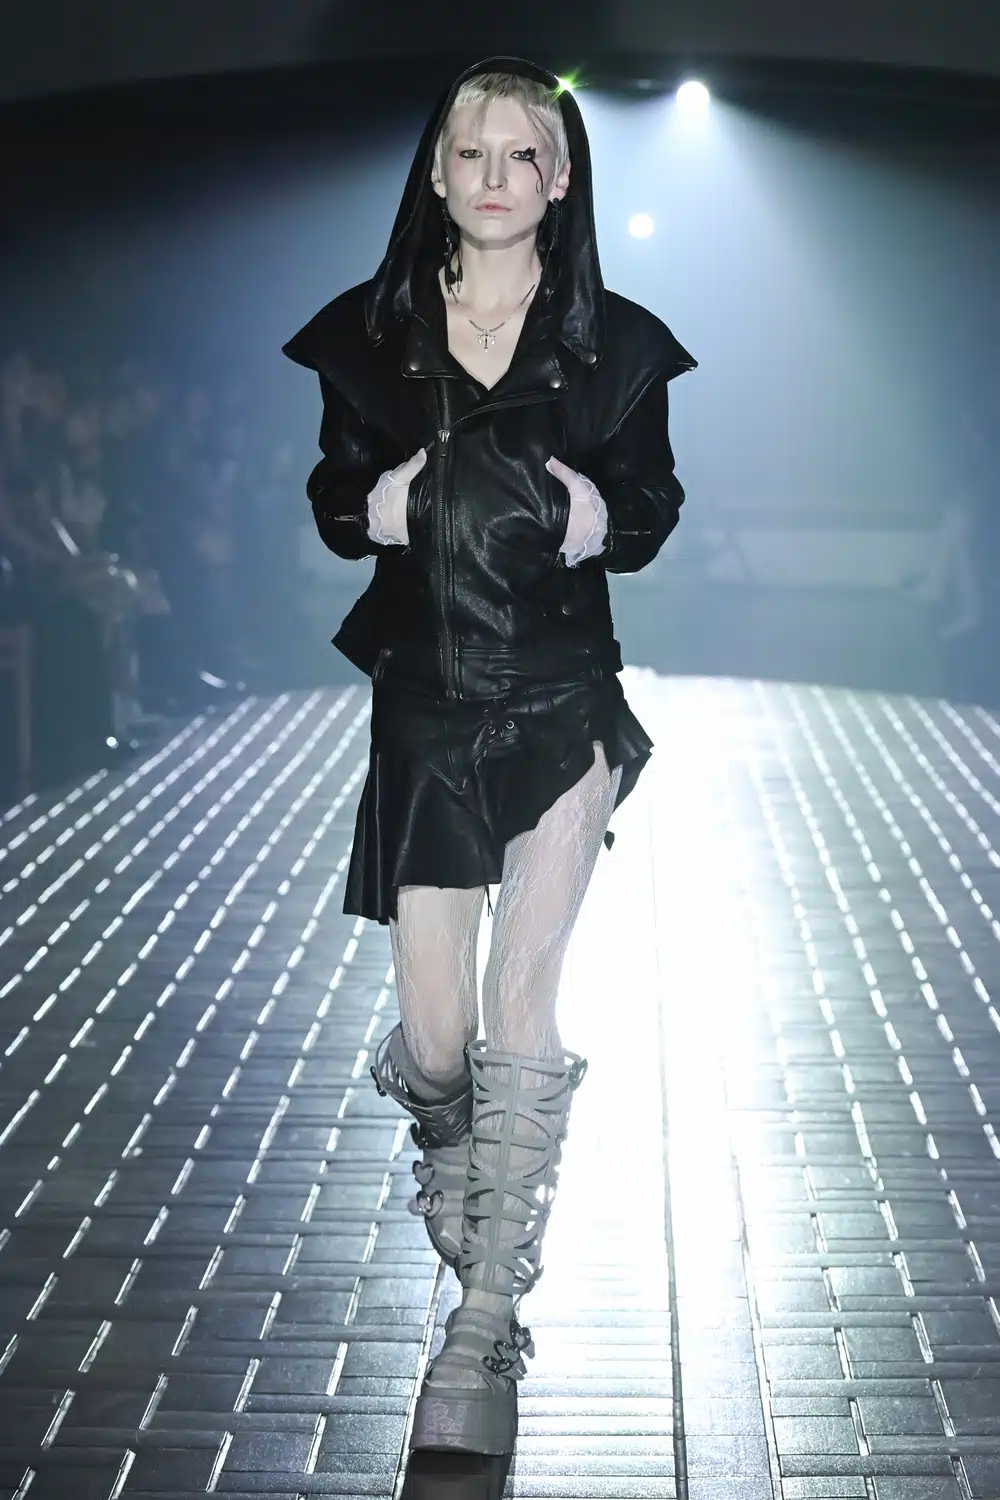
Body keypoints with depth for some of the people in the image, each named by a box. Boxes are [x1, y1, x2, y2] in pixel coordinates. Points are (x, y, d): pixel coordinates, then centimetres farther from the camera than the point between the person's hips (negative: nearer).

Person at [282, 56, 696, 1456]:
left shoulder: (614, 341, 2)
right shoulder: (371, 331, 4)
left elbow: (654, 504, 8)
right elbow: (331, 497, 10)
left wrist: (603, 522, -13)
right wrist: (377, 509, -12)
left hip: (561, 694, -1)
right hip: (425, 701, 1)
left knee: (522, 1003, -9)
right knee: (434, 1034, 1)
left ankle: (487, 1323, -3)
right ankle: (456, 1181, 36)